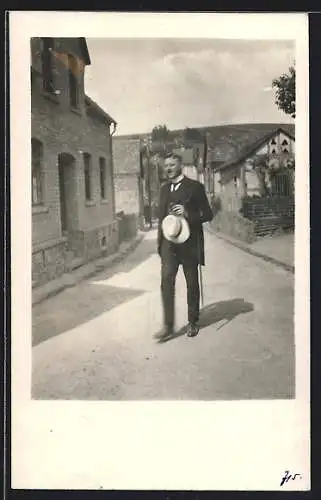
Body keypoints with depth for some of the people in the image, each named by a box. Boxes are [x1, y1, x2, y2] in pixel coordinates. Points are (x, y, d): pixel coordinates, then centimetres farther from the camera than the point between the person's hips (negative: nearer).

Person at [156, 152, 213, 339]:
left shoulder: (195, 187, -2)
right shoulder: (164, 189, 14)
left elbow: (208, 214, -3)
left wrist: (188, 214, -19)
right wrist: (160, 242, 15)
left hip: (189, 243, -3)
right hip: (169, 242, 4)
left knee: (192, 283, 6)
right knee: (166, 280, -9)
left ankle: (193, 322, 21)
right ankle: (168, 325, -5)